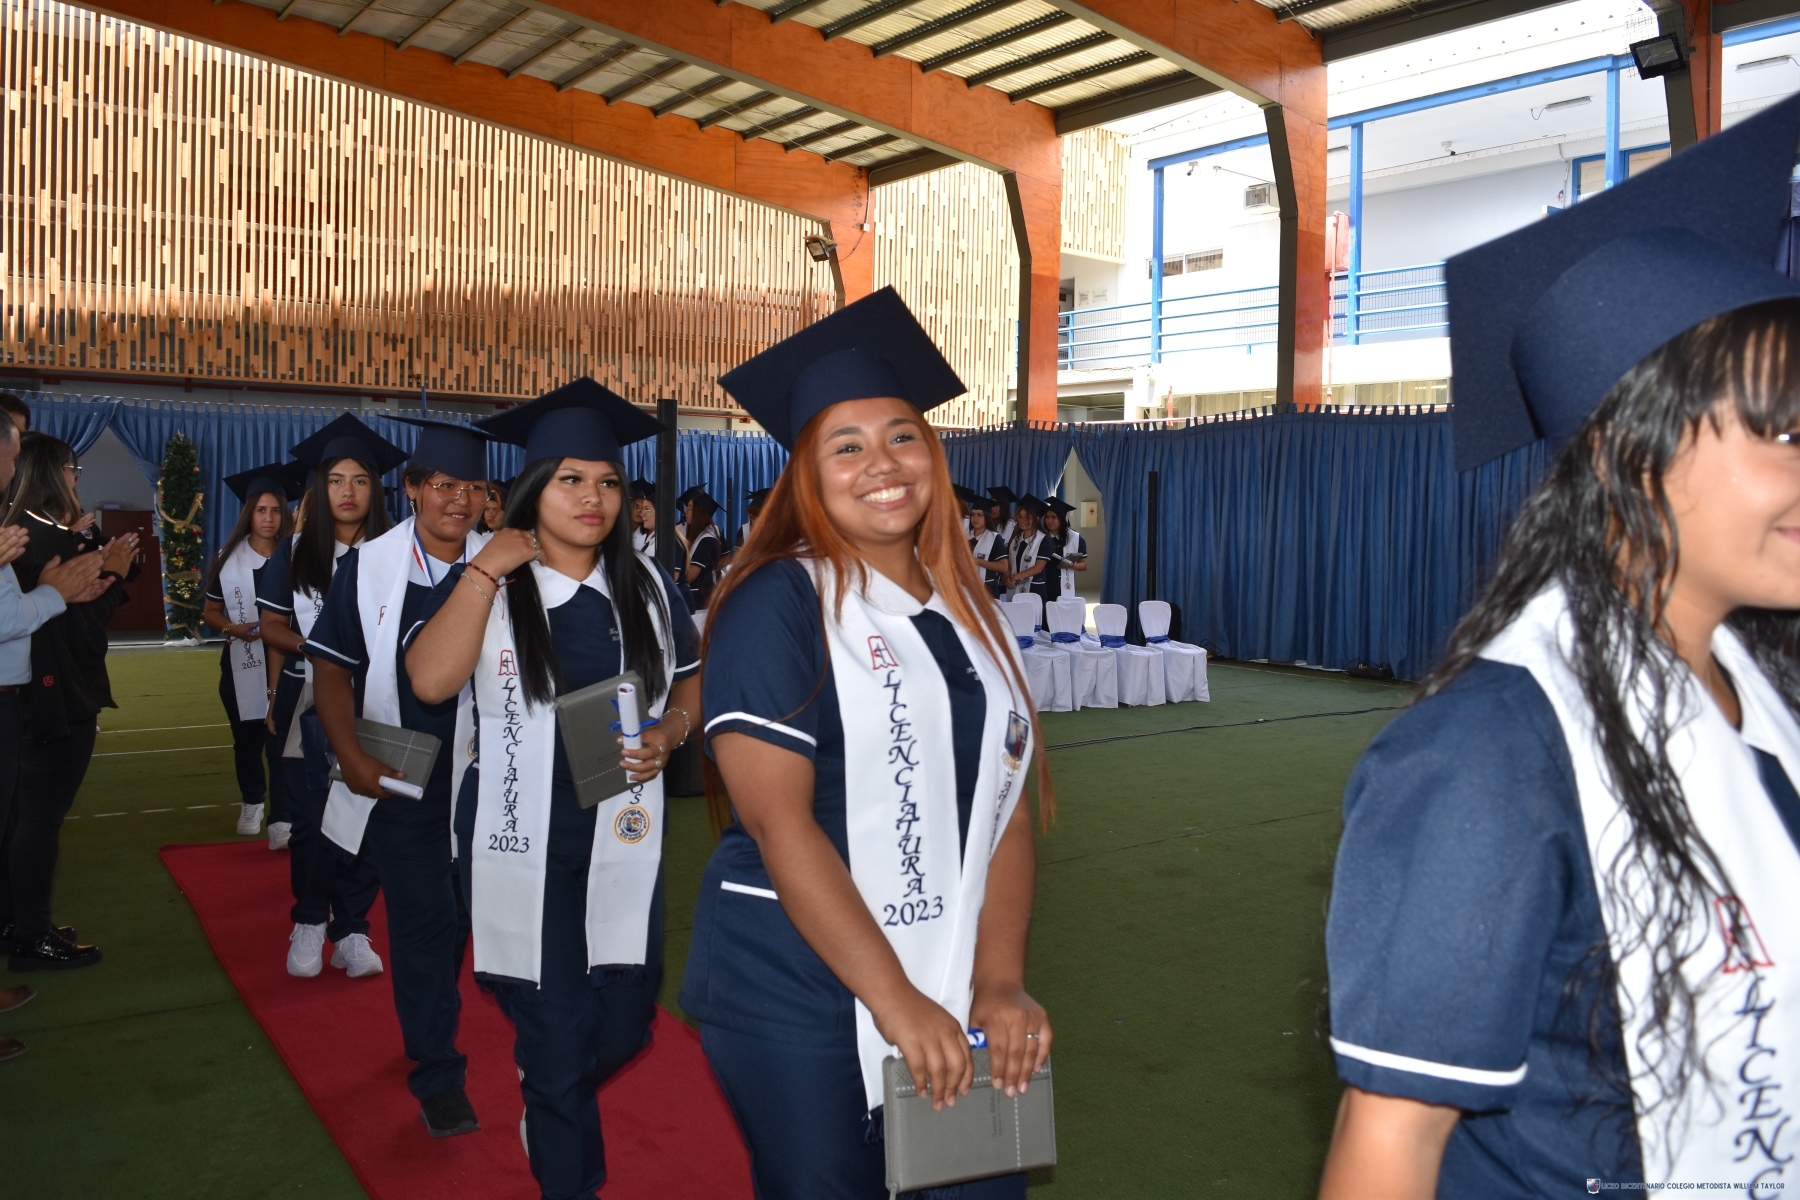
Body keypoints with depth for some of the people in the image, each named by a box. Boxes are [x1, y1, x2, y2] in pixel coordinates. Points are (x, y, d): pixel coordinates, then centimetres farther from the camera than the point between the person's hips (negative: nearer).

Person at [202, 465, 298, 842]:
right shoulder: (227, 559, 5)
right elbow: (210, 612, 10)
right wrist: (235, 628, -9)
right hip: (241, 665, 3)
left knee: (281, 743, -8)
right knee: (246, 740, 16)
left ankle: (281, 820, -7)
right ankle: (251, 802, 37)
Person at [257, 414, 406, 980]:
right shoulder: (295, 553, 4)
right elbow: (272, 626, 7)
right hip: (309, 702, 1)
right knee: (311, 818, 3)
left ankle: (350, 930, 8)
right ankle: (309, 923, 19)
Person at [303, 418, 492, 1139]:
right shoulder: (367, 567, -5)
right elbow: (332, 666, -1)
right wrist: (350, 754, -10)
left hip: (482, 774, 1)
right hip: (396, 779, -1)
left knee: (470, 911, 15)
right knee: (421, 921, 4)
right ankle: (437, 1071, 18)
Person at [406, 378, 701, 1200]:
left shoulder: (647, 585, 4)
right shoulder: (481, 583, -3)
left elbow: (692, 680, 13)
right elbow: (430, 681, -20)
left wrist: (667, 734, -7)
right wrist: (487, 568, -19)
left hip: (622, 839, 3)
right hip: (524, 845, -3)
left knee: (624, 1025, 12)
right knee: (556, 1033, 5)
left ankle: (549, 1116, 45)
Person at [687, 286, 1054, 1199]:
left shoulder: (965, 612, 7)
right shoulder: (777, 604, -10)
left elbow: (1006, 806, 4)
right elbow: (778, 822, -17)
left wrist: (1000, 983, -6)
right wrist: (896, 1002, -18)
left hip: (950, 1000, 5)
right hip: (800, 1008, -5)